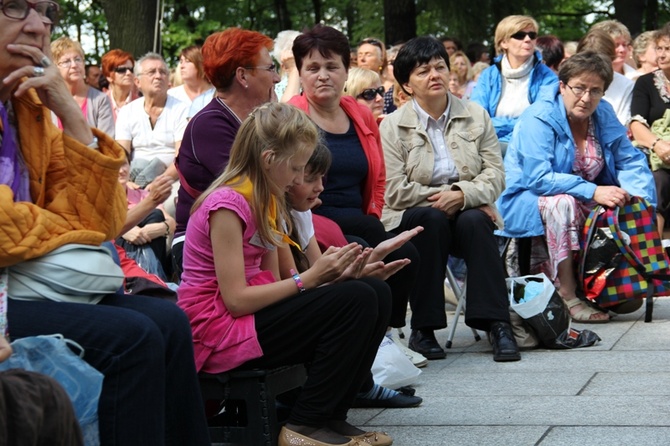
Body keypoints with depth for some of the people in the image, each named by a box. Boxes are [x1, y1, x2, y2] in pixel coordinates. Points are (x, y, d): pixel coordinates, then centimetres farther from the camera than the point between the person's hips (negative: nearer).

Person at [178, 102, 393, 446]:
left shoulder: (267, 201, 12)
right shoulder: (228, 204, -18)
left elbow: (272, 283, 7)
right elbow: (235, 299, -21)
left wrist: (326, 270, -8)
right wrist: (309, 278, -17)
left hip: (252, 312, 9)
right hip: (217, 329, -9)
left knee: (376, 293, -2)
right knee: (356, 301, -21)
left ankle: (330, 416, 1)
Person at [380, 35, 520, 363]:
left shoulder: (476, 116, 9)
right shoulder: (393, 126, 2)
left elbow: (495, 175, -1)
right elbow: (395, 191, -9)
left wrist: (462, 195, -20)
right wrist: (441, 200, -17)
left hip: (468, 212, 2)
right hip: (414, 218, -1)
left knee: (475, 220, -32)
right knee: (432, 217, -34)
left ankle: (497, 324, -34)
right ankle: (423, 328, -29)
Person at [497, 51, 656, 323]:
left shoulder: (604, 115, 3)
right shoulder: (539, 119, -18)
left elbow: (630, 160, 2)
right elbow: (538, 179, -27)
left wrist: (640, 195, -19)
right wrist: (593, 192, -35)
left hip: (581, 203, 6)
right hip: (526, 202, -6)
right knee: (563, 203, -37)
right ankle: (567, 298, -34)